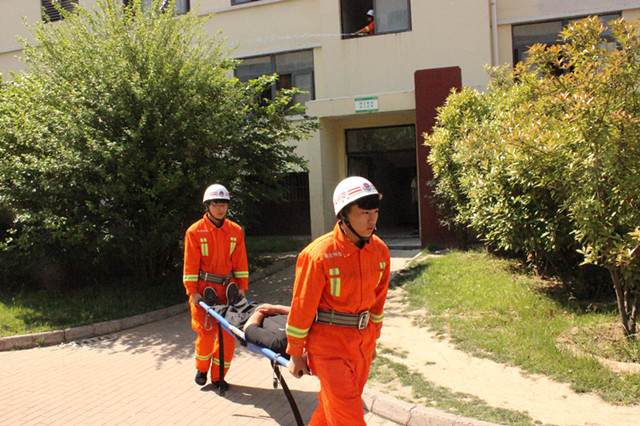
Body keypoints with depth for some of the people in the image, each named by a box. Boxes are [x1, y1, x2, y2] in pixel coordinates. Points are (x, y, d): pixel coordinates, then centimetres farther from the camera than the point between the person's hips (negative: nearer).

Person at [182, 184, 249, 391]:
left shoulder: (235, 231, 4)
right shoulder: (195, 231, -3)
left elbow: (240, 262, 6)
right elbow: (190, 264, -4)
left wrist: (242, 287, 0)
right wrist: (193, 291, -9)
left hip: (228, 288, 3)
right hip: (204, 288, -2)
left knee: (228, 332, 1)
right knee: (206, 330, -2)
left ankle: (218, 376, 18)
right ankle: (202, 368, 26)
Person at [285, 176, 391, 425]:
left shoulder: (380, 251, -3)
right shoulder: (319, 254, -21)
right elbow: (302, 306, -12)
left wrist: (372, 339, 19)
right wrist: (295, 354, -5)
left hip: (362, 342, 6)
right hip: (329, 342, -5)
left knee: (335, 405, 19)